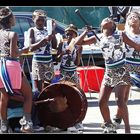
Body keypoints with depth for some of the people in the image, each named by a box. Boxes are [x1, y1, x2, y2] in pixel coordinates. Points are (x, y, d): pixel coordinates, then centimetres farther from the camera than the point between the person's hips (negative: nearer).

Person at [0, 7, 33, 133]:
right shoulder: (13, 34, -11)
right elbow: (13, 54, -14)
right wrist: (24, 51, 2)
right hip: (11, 66, -6)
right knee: (28, 94, 7)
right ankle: (26, 122, -4)